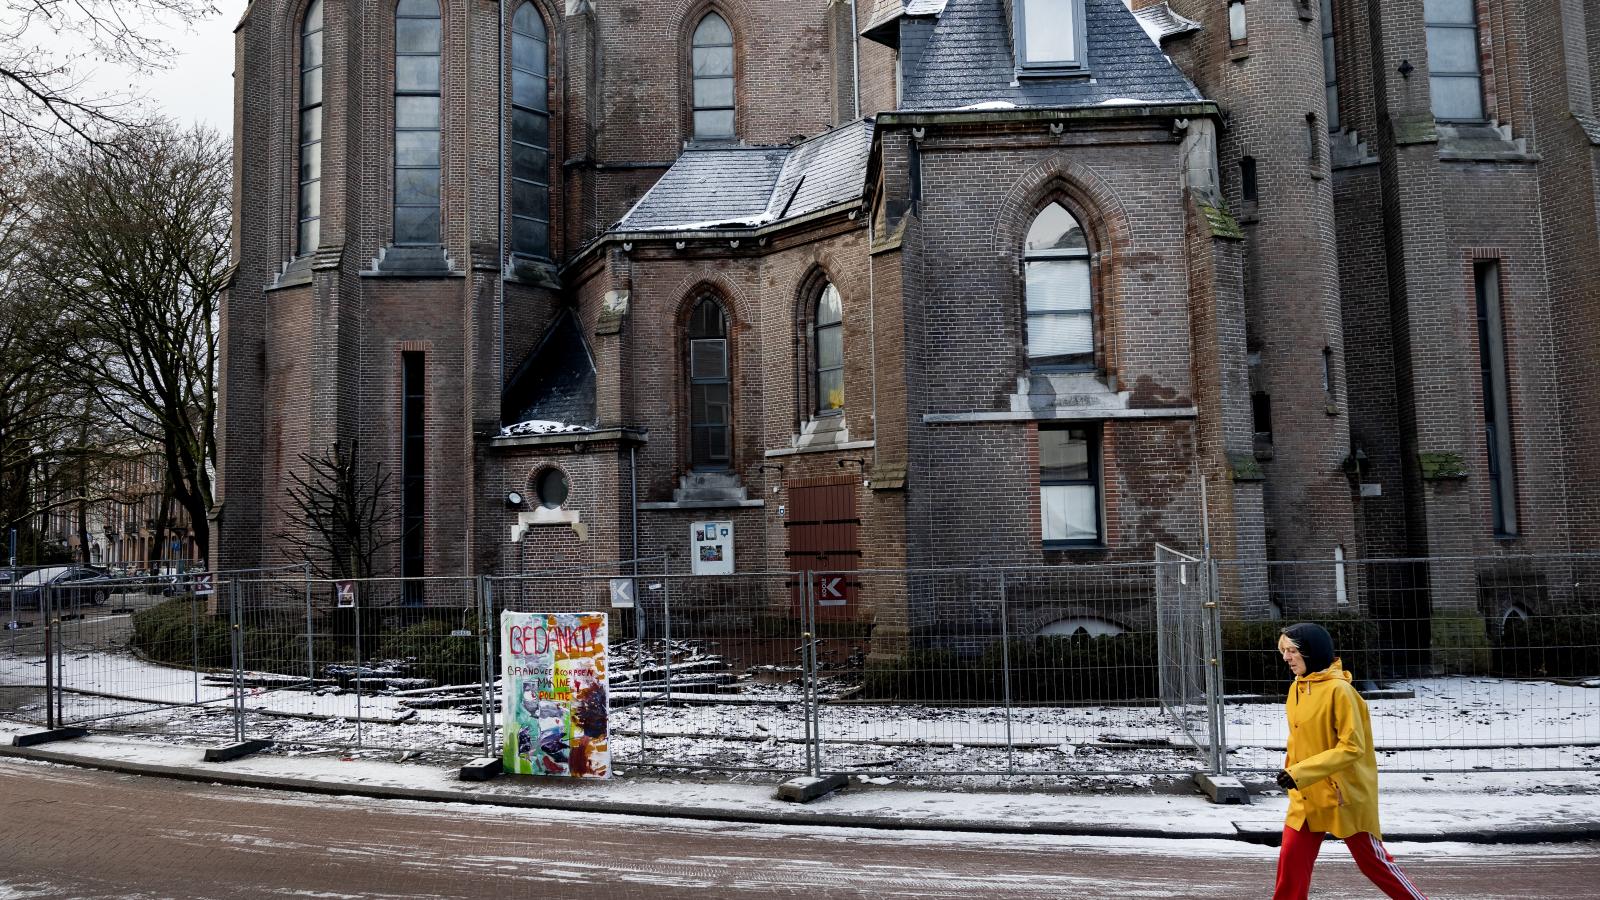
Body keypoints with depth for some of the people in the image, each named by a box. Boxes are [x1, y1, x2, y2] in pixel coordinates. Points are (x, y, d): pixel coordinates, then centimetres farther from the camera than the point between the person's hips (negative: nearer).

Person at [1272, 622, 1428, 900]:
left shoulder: (1338, 689, -20)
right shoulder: (1297, 688, 4)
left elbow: (1352, 748, -22)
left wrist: (1301, 773, -26)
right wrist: (1290, 772, 8)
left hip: (1344, 795, -7)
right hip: (1306, 797, 7)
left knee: (1373, 862, 8)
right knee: (1291, 861, 2)